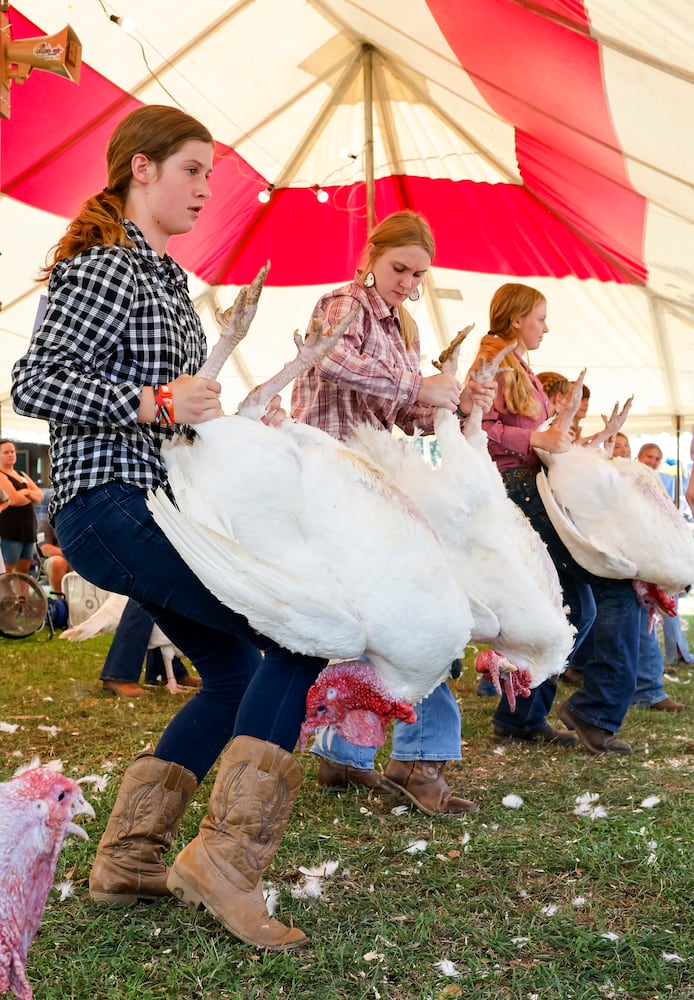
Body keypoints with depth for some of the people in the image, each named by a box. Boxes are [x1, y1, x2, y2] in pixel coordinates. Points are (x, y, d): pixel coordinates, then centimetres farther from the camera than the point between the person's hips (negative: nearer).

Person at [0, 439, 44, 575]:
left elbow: (40, 496, 9)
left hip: (28, 526, 8)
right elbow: (14, 499, -19)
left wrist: (25, 493, -9)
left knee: (23, 571, 8)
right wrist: (30, 496, 0)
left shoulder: (22, 475, 19)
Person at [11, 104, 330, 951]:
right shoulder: (102, 267, -9)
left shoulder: (163, 276, 20)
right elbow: (33, 385, -19)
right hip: (110, 506, -10)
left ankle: (128, 860, 21)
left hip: (157, 502, 10)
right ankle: (225, 857, -13)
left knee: (234, 674, 14)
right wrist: (155, 403, -27)